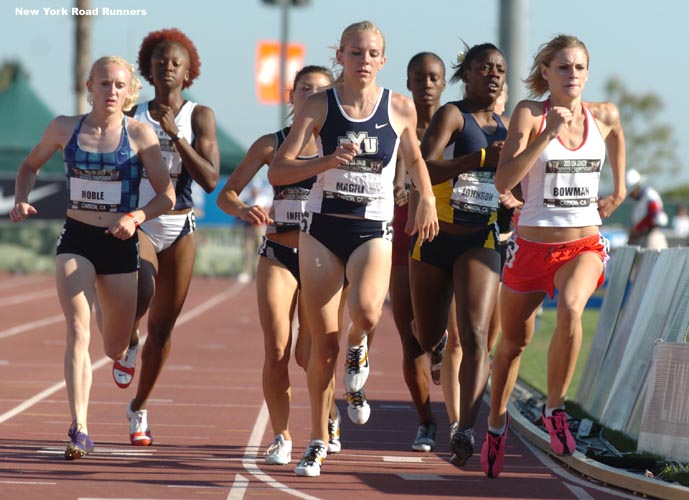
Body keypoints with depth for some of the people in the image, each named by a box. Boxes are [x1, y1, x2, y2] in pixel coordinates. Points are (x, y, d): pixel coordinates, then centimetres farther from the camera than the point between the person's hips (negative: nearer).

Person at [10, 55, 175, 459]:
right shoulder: (65, 128, 0)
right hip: (76, 241, 0)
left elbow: (167, 195, -4)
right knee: (78, 332, -19)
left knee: (115, 348, 12)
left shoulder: (140, 134, -6)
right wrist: (22, 200, -2)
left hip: (121, 245, 0)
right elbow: (31, 166, 17)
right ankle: (79, 430, -22)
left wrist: (137, 217, -22)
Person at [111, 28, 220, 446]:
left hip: (180, 230, 1)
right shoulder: (133, 118, 4)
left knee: (163, 325, 6)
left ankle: (139, 408, 24)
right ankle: (129, 340, 2)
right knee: (142, 290, -32)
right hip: (137, 225, -1)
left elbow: (211, 180, -11)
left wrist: (175, 136, -18)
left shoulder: (200, 117, 0)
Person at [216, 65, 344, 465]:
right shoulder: (271, 145, 5)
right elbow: (226, 194, 5)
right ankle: (282, 437, 8)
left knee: (308, 354, -4)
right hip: (278, 255, 1)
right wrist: (243, 210, -16)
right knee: (276, 352, -7)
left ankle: (330, 415, 26)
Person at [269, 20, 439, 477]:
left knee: (366, 311, -31)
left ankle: (357, 351, 6)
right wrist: (326, 162, -23)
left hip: (373, 230, 0)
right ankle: (319, 442, 14)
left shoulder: (400, 108, 1)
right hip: (322, 227, 0)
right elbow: (278, 171, -9)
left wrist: (427, 201, 7)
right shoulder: (319, 106, -3)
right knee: (324, 342, 0)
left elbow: (414, 158, 21)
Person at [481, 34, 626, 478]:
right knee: (514, 341, 13)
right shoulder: (530, 113, -9)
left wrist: (618, 189, 25)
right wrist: (548, 133, -27)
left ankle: (555, 409, -14)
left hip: (585, 246, 1)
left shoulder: (604, 115, 1)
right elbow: (503, 182, -21)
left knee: (571, 309, -31)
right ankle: (497, 421, 39)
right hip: (533, 245, -1)